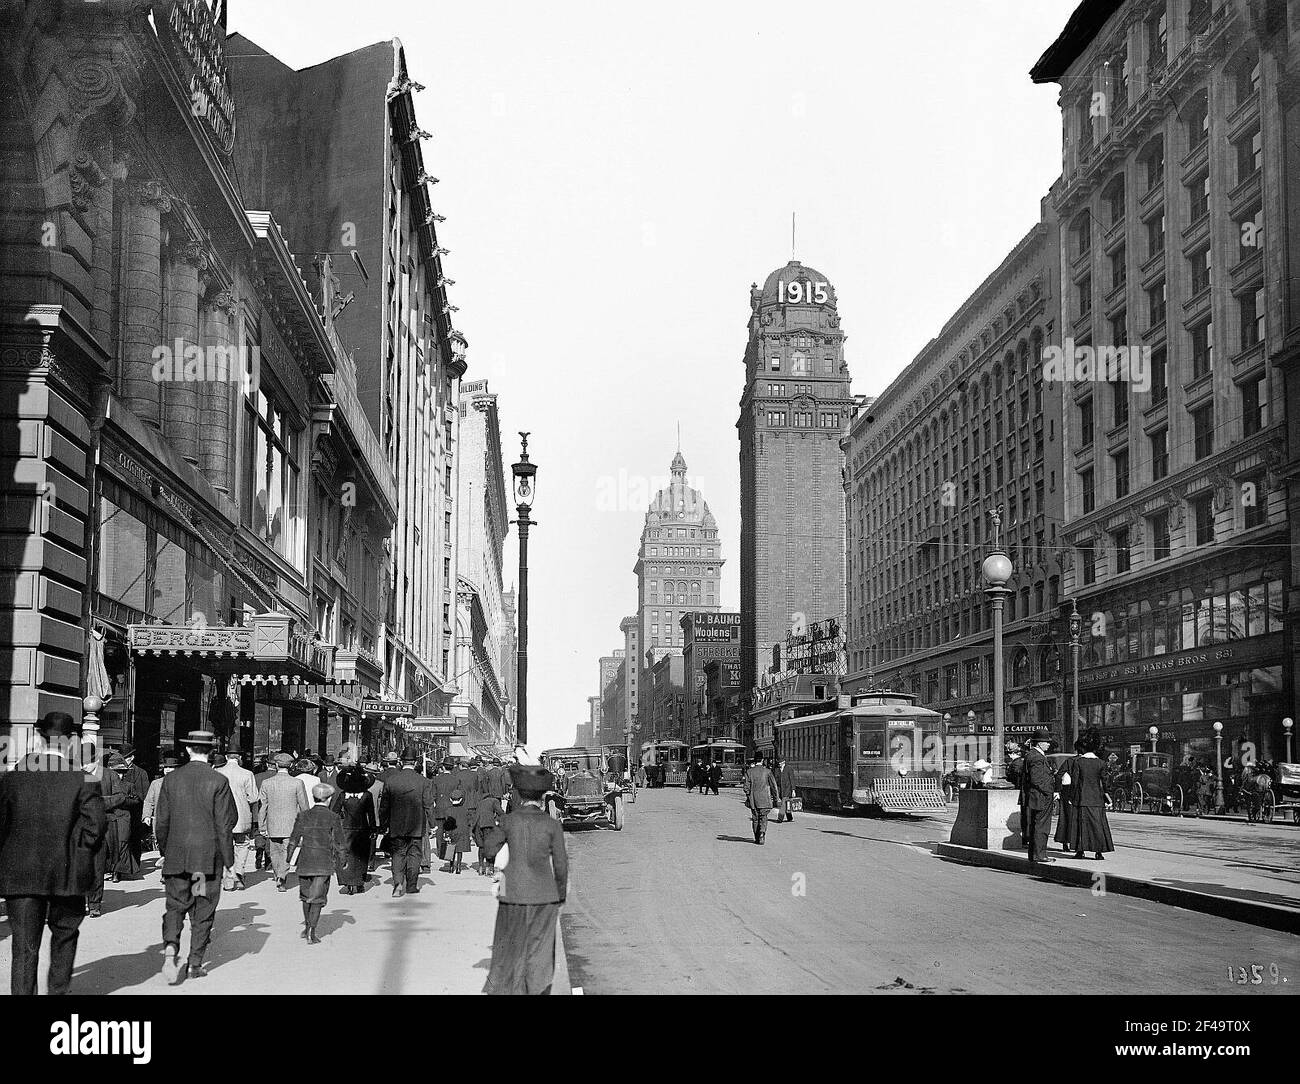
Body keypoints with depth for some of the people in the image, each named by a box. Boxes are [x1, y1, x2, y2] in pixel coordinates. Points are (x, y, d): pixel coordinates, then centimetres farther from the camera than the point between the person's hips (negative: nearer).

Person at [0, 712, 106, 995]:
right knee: (64, 932, 23)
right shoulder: (83, 781, -9)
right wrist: (82, 855, 2)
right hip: (67, 873, 0)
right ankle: (58, 990, 31)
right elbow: (96, 823, -15)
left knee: (24, 945, 3)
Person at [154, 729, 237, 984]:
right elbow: (225, 824, -7)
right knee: (203, 912, 8)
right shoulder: (218, 782, -8)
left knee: (175, 906, 10)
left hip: (176, 856, 2)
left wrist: (165, 851, 19)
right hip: (208, 857, -2)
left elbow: (161, 822, 5)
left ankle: (170, 947, -14)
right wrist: (228, 860, 0)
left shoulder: (171, 779, 1)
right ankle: (195, 963, 12)